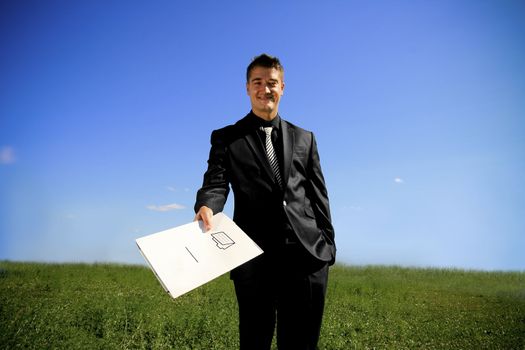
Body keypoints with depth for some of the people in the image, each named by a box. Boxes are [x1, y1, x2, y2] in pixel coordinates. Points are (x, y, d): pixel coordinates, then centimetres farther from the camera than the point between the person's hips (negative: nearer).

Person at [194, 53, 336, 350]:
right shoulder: (226, 138, 9)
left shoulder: (304, 138, 16)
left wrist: (328, 242, 9)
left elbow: (318, 195, 14)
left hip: (307, 252, 2)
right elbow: (215, 184, -4)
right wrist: (207, 206, -27)